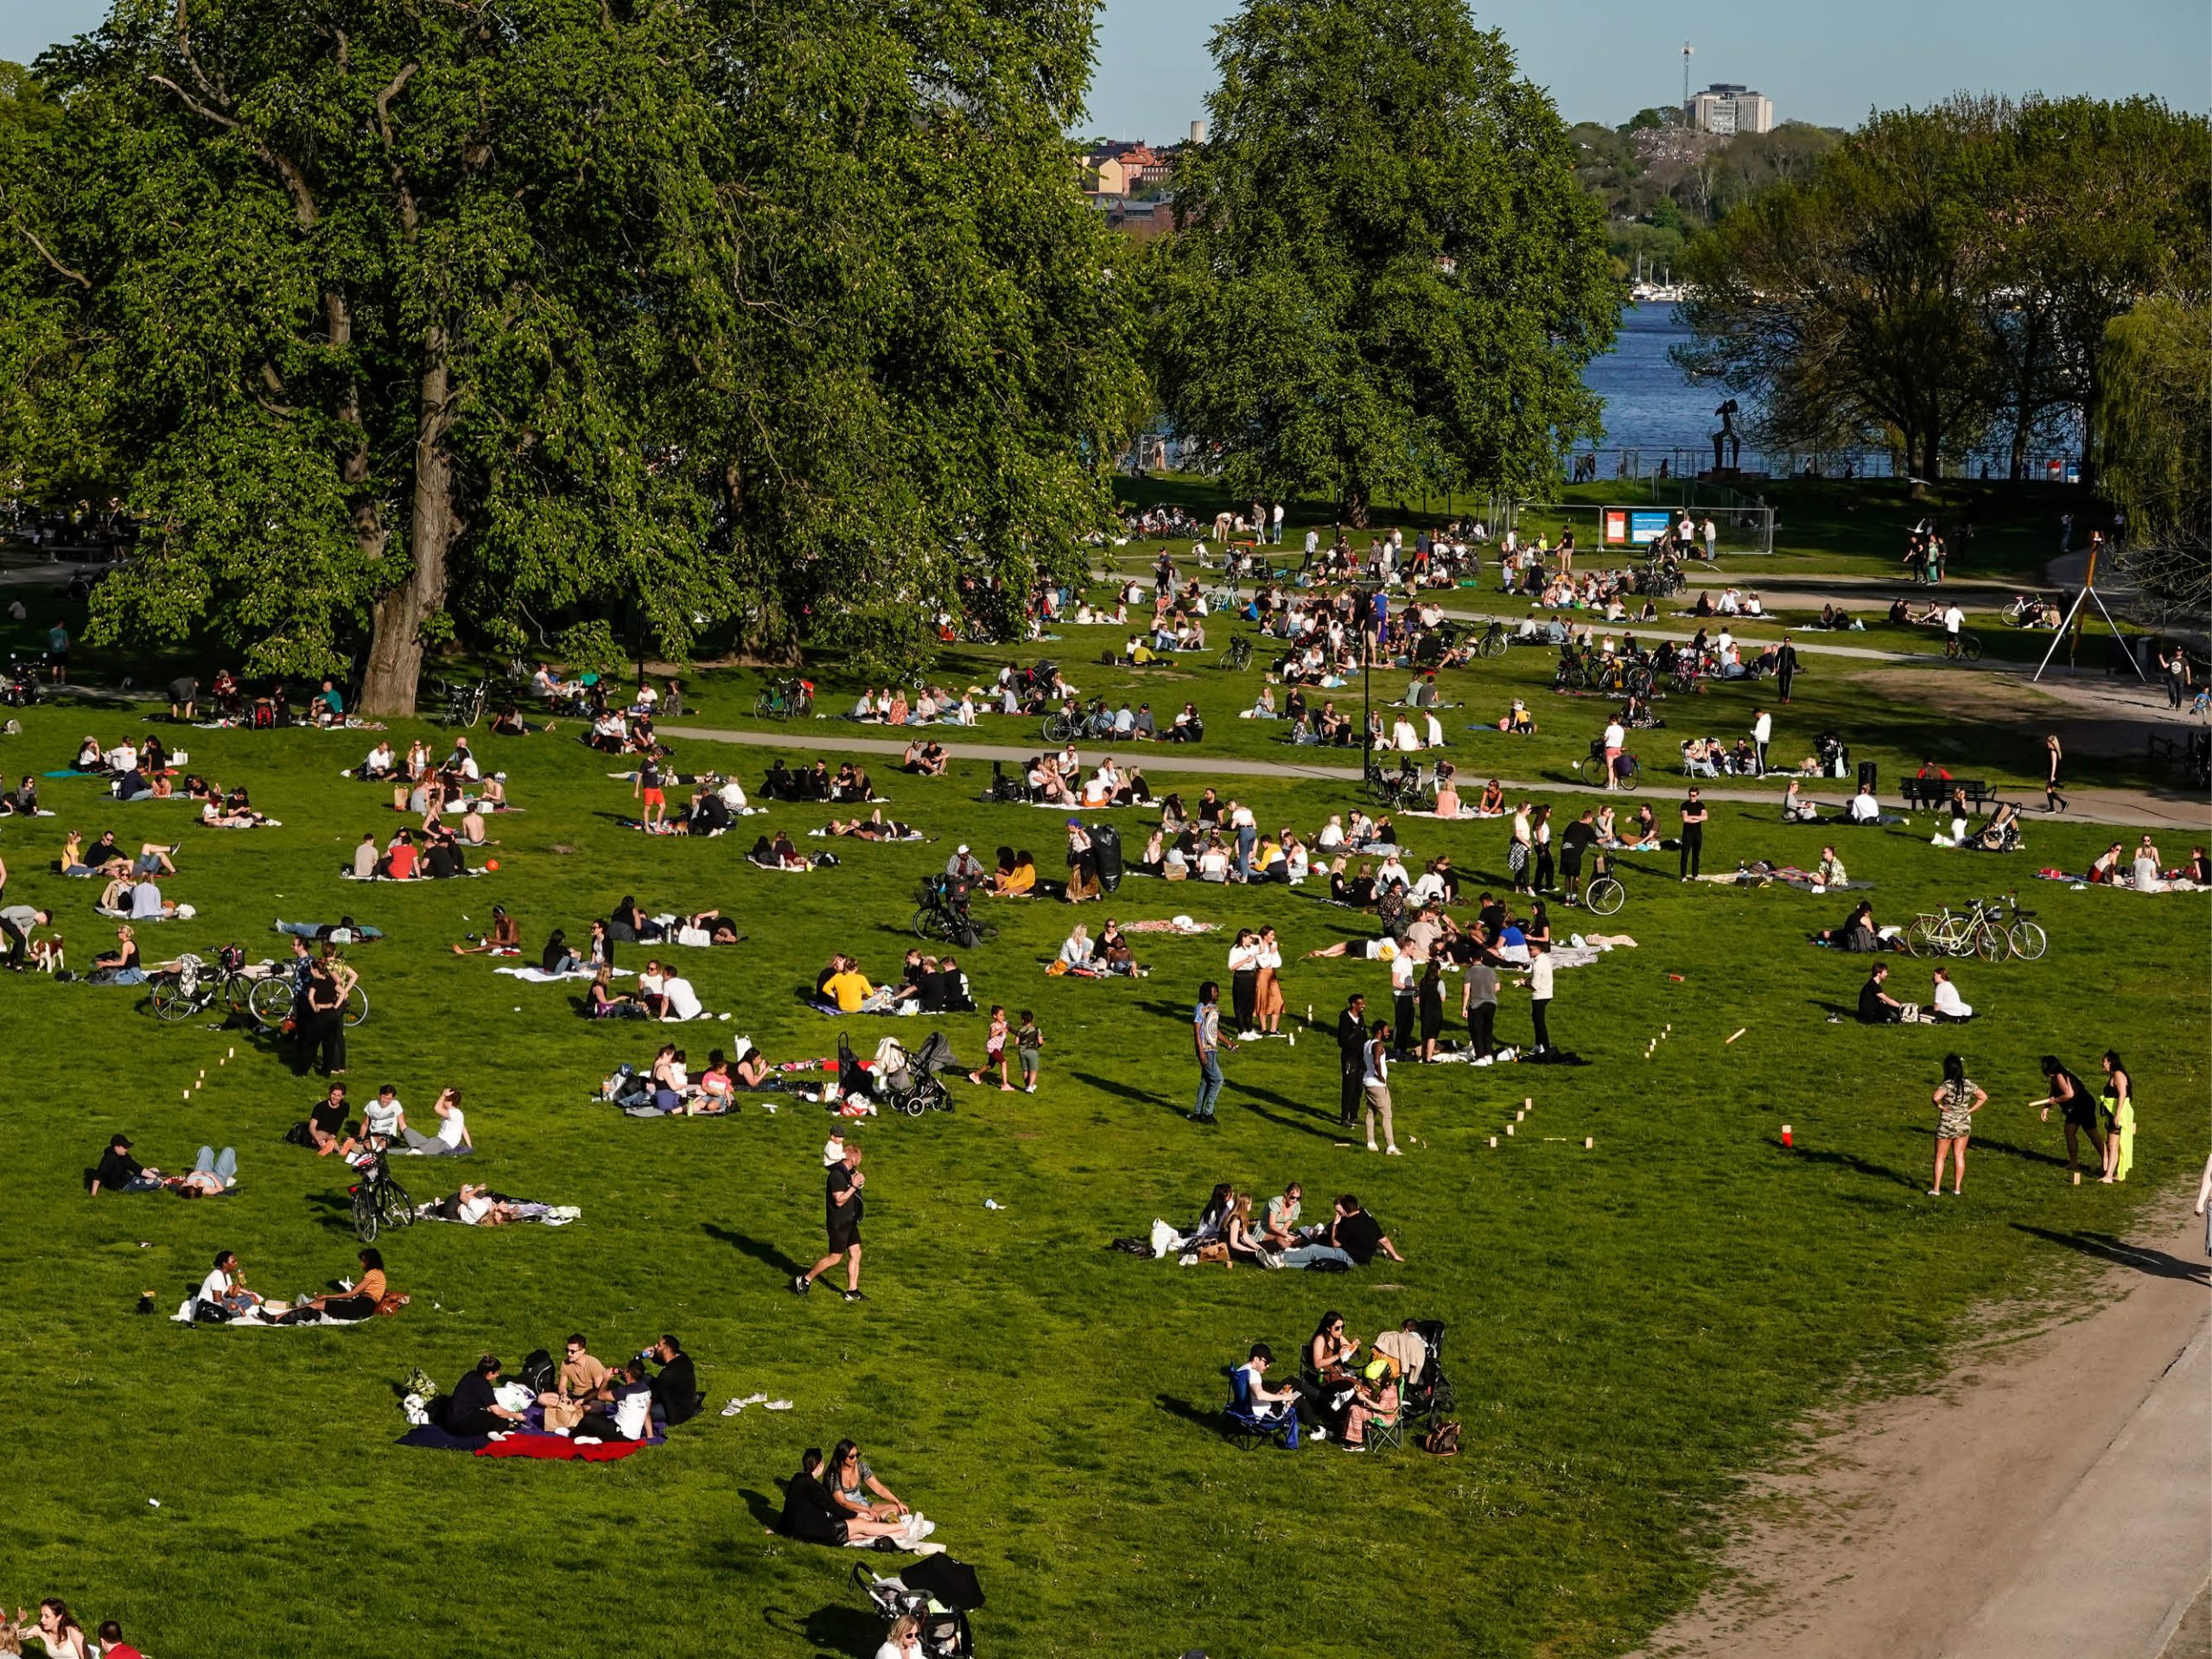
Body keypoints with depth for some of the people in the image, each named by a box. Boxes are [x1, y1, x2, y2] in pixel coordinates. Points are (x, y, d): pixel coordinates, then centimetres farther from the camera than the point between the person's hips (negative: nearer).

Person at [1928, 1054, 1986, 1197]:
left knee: (1940, 1157, 7)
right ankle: (1957, 1188, 15)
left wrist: (1940, 1106, -17)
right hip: (1964, 1124, 4)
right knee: (1959, 1156, 12)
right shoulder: (1969, 1084, -3)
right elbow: (1984, 1097, 6)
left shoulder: (1946, 1085, -20)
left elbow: (1936, 1097, -37)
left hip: (1947, 1125, -4)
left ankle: (1936, 1189, 7)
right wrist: (1970, 1110, 4)